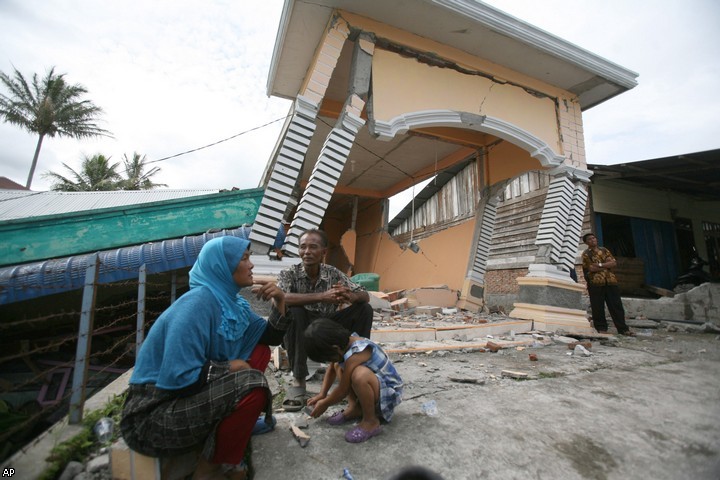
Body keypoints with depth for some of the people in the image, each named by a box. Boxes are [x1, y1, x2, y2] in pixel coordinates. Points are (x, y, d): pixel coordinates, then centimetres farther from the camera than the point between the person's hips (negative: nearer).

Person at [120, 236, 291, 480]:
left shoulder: (233, 302, 1)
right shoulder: (199, 302, -25)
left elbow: (269, 338, 6)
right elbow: (179, 378, -31)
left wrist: (279, 302, -9)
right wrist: (228, 367, -16)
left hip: (195, 392, 8)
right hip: (153, 416, -8)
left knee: (260, 351, 3)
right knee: (252, 383, -25)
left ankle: (235, 421, 10)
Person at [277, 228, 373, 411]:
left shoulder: (333, 274, -7)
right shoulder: (289, 274, -14)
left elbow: (365, 295, -8)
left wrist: (350, 296, -34)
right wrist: (321, 296, -43)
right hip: (301, 334, -2)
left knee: (364, 309, -13)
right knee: (293, 311, -33)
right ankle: (298, 380, -20)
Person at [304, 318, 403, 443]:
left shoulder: (355, 355, -30)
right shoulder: (345, 342, -6)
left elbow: (343, 390, -19)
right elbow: (331, 369, 12)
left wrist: (324, 404, -2)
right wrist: (322, 394, 8)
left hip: (389, 392, -9)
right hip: (375, 385, 9)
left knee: (360, 374, -38)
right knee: (339, 366, 10)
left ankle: (371, 421, -14)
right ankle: (354, 408, 4)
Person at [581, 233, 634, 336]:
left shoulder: (604, 250, 16)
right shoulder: (586, 254, 2)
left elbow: (614, 263, 5)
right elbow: (591, 268, -10)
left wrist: (600, 265, -8)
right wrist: (607, 265, -3)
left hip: (611, 281, 4)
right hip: (595, 283, -4)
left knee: (616, 305, 5)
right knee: (598, 307, 0)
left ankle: (623, 328, 12)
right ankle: (601, 328, 10)